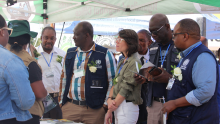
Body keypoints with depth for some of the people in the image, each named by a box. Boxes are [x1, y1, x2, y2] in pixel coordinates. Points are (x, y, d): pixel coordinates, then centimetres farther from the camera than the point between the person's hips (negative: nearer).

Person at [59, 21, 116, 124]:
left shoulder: (105, 55, -2)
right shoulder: (70, 53, 12)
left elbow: (113, 81, -2)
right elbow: (63, 78, 16)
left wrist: (106, 104, -7)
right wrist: (61, 101, 11)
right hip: (69, 107, 4)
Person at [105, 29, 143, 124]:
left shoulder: (134, 63, -13)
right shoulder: (122, 62, 15)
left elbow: (125, 89, -15)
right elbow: (114, 84, 12)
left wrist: (110, 110, -10)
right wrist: (109, 99, -7)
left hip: (128, 108, -8)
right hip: (118, 106, 8)